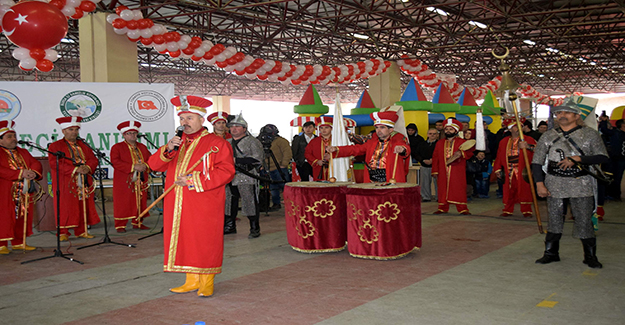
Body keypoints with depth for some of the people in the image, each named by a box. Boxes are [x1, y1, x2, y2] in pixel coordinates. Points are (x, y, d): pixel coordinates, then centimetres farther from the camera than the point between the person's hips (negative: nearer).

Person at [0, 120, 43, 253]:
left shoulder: (23, 152, 19)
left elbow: (36, 163, 9)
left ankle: (19, 242, 18)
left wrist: (34, 173, -13)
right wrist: (20, 173, -23)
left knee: (22, 218, 9)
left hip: (24, 193, 6)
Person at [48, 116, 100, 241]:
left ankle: (81, 231, 12)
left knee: (83, 206, 4)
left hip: (83, 183, 5)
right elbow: (54, 163, -12)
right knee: (66, 206, -4)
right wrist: (75, 169, -21)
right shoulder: (55, 146, 1)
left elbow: (93, 159, 9)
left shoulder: (83, 145, 17)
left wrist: (88, 167, -15)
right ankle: (63, 233, 4)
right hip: (65, 183, -5)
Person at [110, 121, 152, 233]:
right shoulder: (117, 147, 0)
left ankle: (137, 222, 18)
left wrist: (145, 166, -10)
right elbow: (115, 162, -13)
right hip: (124, 182, -5)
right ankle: (120, 225, 2)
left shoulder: (142, 147, 16)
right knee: (123, 203, -4)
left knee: (140, 202, 6)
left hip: (140, 182, 5)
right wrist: (133, 167, -18)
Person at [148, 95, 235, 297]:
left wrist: (195, 180, -17)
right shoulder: (177, 143, 17)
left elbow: (226, 172, -11)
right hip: (178, 205, 6)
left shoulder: (216, 143, -2)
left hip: (204, 206, -6)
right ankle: (192, 281, 20)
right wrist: (167, 150, -10)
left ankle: (206, 284, 10)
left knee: (205, 242, -1)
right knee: (184, 242, 8)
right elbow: (154, 165, 11)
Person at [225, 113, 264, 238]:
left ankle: (255, 229, 5)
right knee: (229, 203, 11)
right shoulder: (227, 142, 19)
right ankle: (230, 226, 25)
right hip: (230, 179, 6)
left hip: (247, 179, -6)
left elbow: (257, 159, -15)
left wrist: (236, 160, -17)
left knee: (250, 203, -5)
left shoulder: (252, 142, -3)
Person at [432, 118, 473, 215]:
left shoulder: (462, 142, 5)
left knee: (459, 189, -4)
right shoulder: (439, 143, 14)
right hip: (443, 172, 3)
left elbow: (470, 152, -4)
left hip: (457, 172, -3)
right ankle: (443, 208, 14)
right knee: (443, 189, 5)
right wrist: (435, 171, 5)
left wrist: (461, 153, -24)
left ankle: (462, 209, 0)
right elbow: (435, 157, 11)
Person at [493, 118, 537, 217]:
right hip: (509, 172, 3)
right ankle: (507, 210, 15)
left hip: (522, 171, -2)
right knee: (509, 191, 5)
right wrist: (498, 169, 10)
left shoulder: (528, 139, 4)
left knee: (524, 191, -2)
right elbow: (499, 156, 15)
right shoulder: (504, 141, 13)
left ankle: (526, 211, 7)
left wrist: (528, 146, -30)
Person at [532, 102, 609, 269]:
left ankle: (590, 256, 13)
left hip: (581, 184, -2)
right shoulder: (548, 136, 6)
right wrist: (540, 184, -3)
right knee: (554, 220, 7)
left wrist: (577, 159, -16)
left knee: (584, 221, -1)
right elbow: (537, 162, 6)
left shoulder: (590, 134, 1)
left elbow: (602, 157, -4)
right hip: (555, 185, 2)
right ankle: (551, 253, 20)